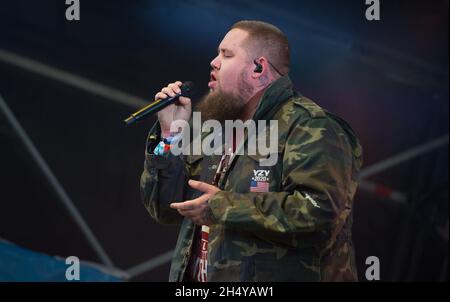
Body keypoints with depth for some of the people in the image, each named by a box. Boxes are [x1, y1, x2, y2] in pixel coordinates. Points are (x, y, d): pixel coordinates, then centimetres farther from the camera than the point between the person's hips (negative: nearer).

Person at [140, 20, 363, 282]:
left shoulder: (310, 128, -13)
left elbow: (319, 214, -27)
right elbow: (167, 209, 11)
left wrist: (224, 207, -24)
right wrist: (171, 135, -1)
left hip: (272, 276, -7)